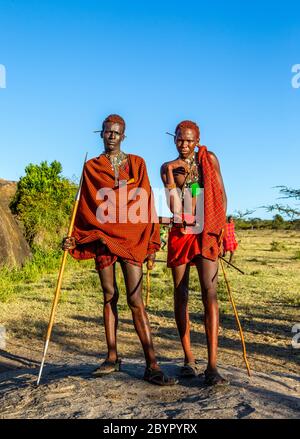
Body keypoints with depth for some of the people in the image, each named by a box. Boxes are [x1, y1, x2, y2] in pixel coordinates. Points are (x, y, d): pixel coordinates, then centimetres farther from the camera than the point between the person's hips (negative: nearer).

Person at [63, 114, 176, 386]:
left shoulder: (136, 163, 8)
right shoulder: (91, 167, 11)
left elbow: (146, 204, 5)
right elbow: (85, 208, 11)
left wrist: (151, 244, 0)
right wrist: (75, 239, 1)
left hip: (131, 238, -2)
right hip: (102, 238, 2)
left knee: (135, 300, -8)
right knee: (110, 297, 8)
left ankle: (152, 365, -5)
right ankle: (113, 358, 19)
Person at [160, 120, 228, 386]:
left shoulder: (208, 159, 9)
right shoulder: (168, 167, 9)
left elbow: (221, 194, 7)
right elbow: (173, 204, -1)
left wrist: (221, 225, -3)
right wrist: (171, 173, -12)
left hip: (207, 232, -1)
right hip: (180, 232, 2)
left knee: (209, 291, -13)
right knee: (181, 294, 2)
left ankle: (212, 366, -14)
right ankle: (189, 359, 14)